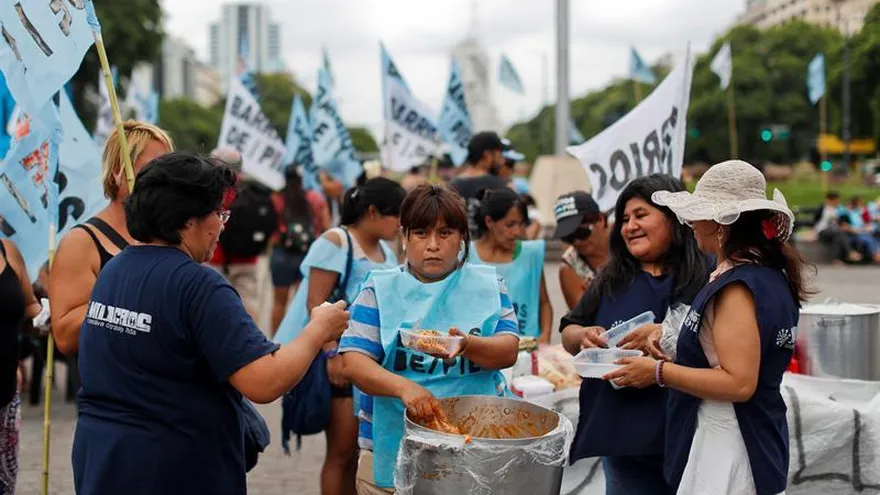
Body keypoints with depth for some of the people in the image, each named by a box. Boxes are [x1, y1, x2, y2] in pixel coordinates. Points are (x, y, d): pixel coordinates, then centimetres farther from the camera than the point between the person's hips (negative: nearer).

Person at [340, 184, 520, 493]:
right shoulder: (381, 289, 0)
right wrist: (404, 387, -28)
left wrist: (468, 346, -27)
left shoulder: (487, 285, 4)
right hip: (394, 449, -1)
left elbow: (509, 351, -5)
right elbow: (355, 360, -9)